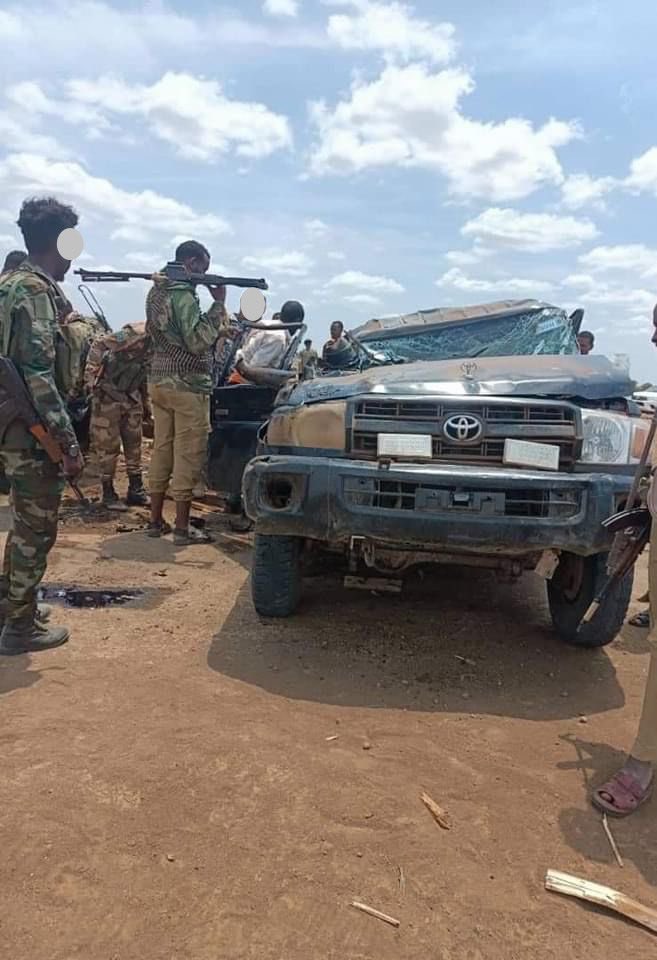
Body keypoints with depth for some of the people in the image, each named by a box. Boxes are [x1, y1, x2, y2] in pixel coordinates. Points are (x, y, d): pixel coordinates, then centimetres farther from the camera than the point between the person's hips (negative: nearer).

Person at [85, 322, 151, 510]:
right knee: (108, 446, -1)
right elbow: (99, 345, -22)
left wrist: (146, 403, 16)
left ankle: (136, 490, 19)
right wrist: (90, 376, -25)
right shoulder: (138, 333, -22)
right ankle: (108, 494, 9)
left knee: (134, 445, 10)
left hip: (131, 398, 8)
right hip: (108, 395, -7)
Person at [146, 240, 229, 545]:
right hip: (187, 385, -9)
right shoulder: (184, 295, -14)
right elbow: (198, 341, -20)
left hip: (158, 381, 9)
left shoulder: (157, 290, 15)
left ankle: (155, 520, 18)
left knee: (162, 451, 12)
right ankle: (182, 527, 1)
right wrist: (218, 304, -14)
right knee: (187, 456, -3)